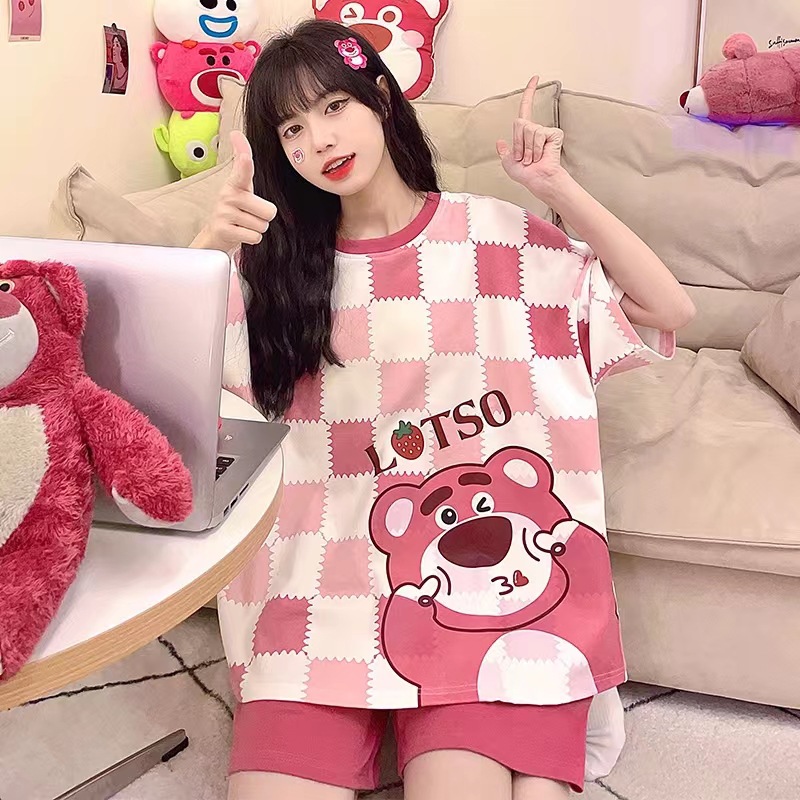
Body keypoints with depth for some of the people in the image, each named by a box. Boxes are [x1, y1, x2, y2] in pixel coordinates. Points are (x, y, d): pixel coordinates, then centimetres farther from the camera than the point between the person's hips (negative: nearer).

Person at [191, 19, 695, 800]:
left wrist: (557, 188, -3)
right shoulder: (275, 265, 9)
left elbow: (669, 310, 5)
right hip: (322, 586, 2)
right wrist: (209, 245, -18)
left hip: (486, 575, -1)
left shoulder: (501, 236, 7)